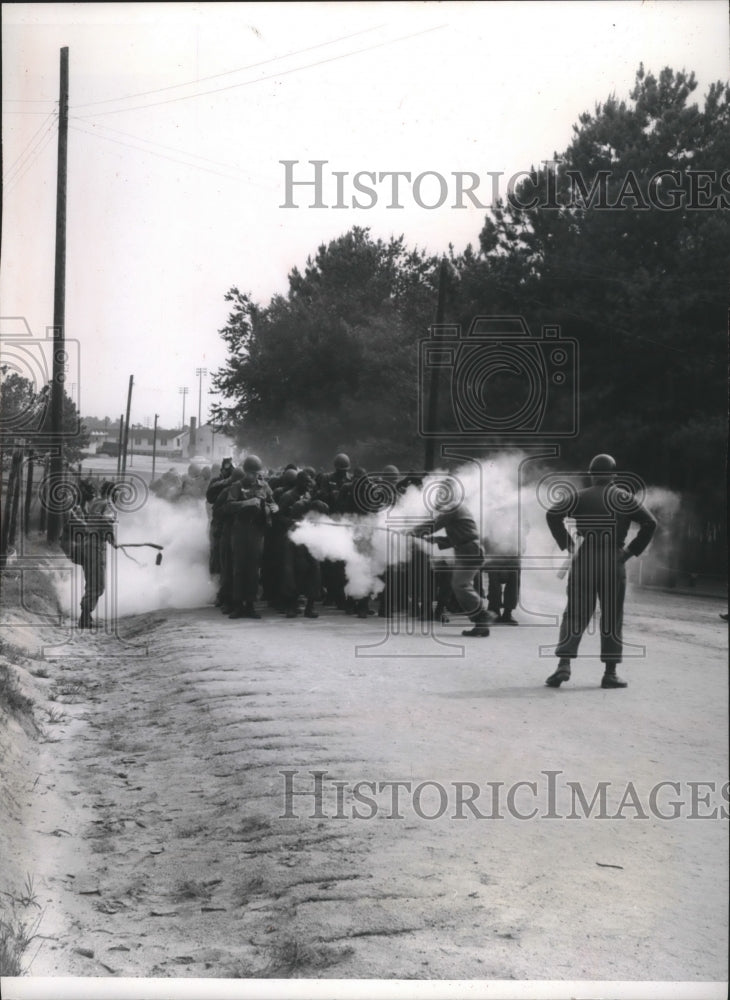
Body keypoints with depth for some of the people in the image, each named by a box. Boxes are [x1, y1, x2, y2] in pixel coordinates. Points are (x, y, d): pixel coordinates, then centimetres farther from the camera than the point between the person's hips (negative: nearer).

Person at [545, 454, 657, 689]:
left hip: (583, 560, 1)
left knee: (575, 614, 5)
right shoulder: (623, 498, 3)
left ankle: (564, 664, -10)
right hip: (613, 563, -1)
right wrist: (631, 550, 0)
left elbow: (552, 515, -5)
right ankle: (610, 673, 5)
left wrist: (567, 544, 0)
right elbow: (649, 523, -5)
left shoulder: (580, 497, 5)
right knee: (612, 618, 5)